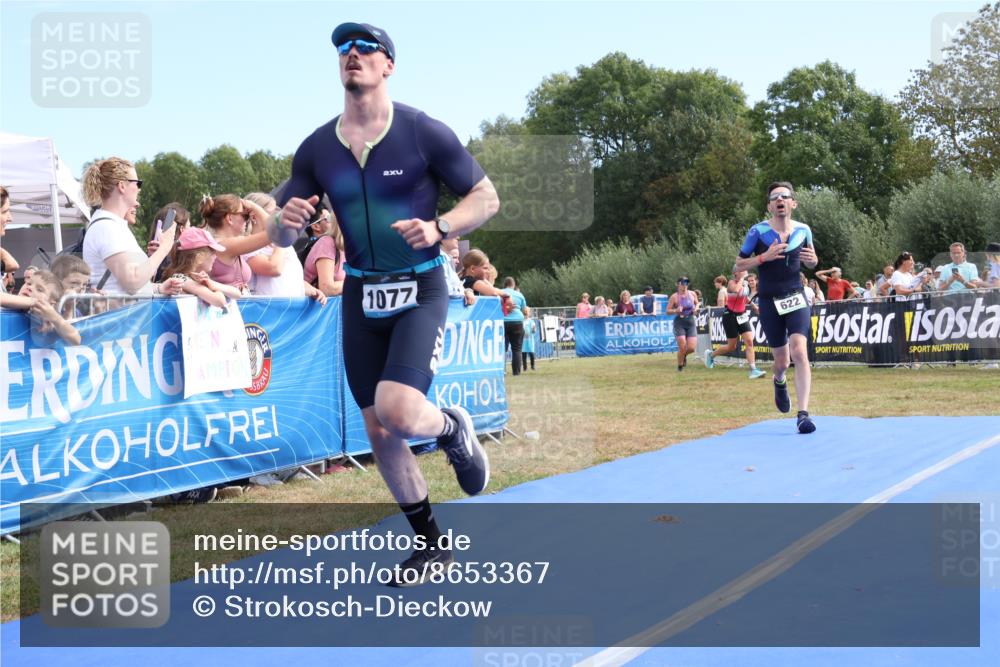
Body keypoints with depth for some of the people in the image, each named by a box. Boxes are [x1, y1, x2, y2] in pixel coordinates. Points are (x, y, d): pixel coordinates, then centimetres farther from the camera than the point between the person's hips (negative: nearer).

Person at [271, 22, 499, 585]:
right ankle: (431, 543, 25)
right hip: (361, 295, 4)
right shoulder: (316, 149, 2)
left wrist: (439, 229, -22)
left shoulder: (425, 133, -8)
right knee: (379, 432, 7)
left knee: (397, 410, -24)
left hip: (421, 290, -4)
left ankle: (453, 428, 13)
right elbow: (281, 235, 7)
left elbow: (487, 197, -4)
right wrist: (287, 220, -18)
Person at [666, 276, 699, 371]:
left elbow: (697, 303, 22)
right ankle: (680, 366, 12)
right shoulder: (674, 297, -7)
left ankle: (684, 355, 29)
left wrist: (696, 308, 0)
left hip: (691, 322, 3)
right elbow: (667, 311, -5)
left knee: (692, 348, -7)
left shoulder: (692, 294, 3)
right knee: (682, 347, -12)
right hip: (679, 323, -3)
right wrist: (676, 310, -23)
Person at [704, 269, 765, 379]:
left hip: (742, 316, 6)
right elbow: (736, 290, -38)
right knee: (731, 347, 3)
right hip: (730, 316, -6)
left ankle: (753, 370, -15)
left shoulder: (746, 284, 6)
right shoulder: (731, 283, -14)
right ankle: (711, 354, 29)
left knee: (749, 341, -11)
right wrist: (741, 278, -25)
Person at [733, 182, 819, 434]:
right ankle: (780, 382, 48)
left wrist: (812, 260, -7)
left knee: (799, 352, -19)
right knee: (781, 360, 9)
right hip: (769, 301, -1)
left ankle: (803, 414, -18)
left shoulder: (803, 230, 1)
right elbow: (737, 266, -3)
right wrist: (764, 257, -19)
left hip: (796, 298, 1)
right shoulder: (758, 231, -7)